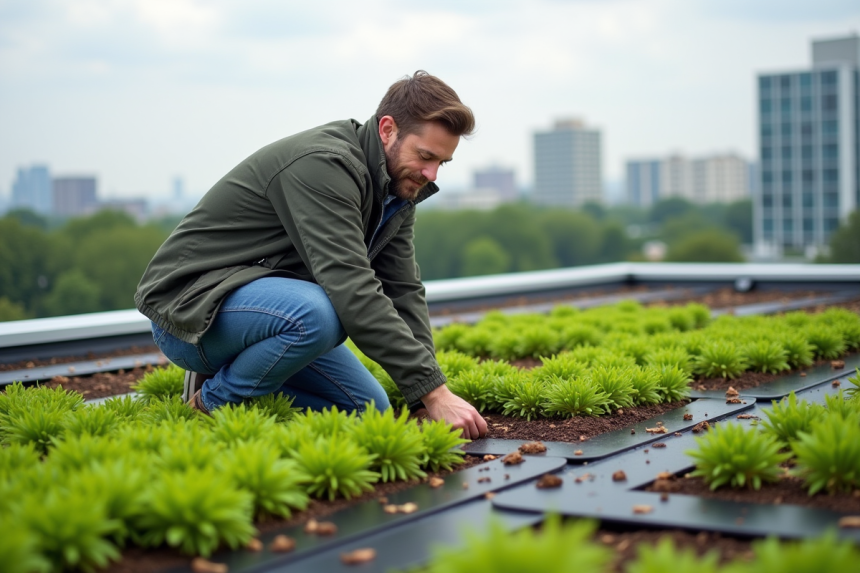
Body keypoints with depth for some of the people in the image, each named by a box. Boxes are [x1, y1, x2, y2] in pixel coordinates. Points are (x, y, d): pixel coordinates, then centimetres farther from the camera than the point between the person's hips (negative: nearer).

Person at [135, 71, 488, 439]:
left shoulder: (395, 191, 3)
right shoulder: (323, 164, -27)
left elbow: (404, 291, 1)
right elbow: (352, 291, -35)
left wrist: (429, 400, -11)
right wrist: (434, 391, -35)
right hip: (187, 306, -9)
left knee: (368, 410, 4)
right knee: (317, 314, -38)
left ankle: (228, 375, 12)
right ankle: (214, 404, -11)